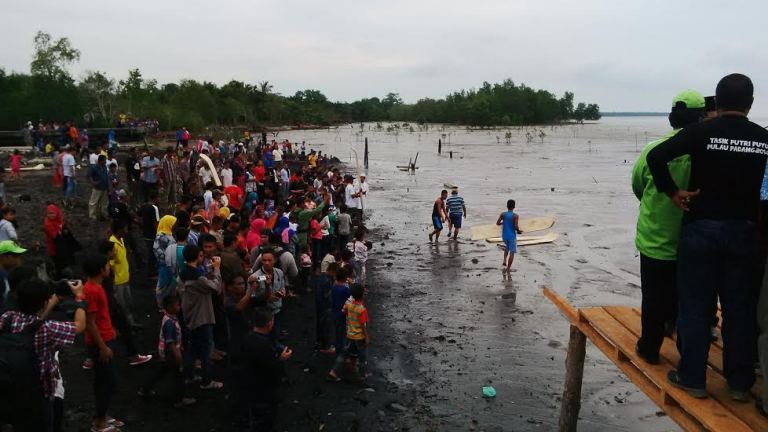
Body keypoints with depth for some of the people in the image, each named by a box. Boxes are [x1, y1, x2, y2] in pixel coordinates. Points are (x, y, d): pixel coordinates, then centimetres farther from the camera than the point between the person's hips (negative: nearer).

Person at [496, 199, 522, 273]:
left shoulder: (503, 214, -4)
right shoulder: (515, 216, -13)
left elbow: (497, 223, -7)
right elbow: (516, 226, -20)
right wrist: (518, 231, 1)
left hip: (504, 236, 4)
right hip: (512, 236, -4)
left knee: (507, 248, 30)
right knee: (512, 252, 4)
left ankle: (504, 262, 14)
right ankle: (508, 268, 2)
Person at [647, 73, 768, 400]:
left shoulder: (702, 132, -9)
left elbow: (655, 156, -18)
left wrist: (672, 191, -8)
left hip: (701, 228, -2)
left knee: (695, 305, 6)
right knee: (740, 307, 11)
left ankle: (692, 377, 13)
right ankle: (740, 382, 20)